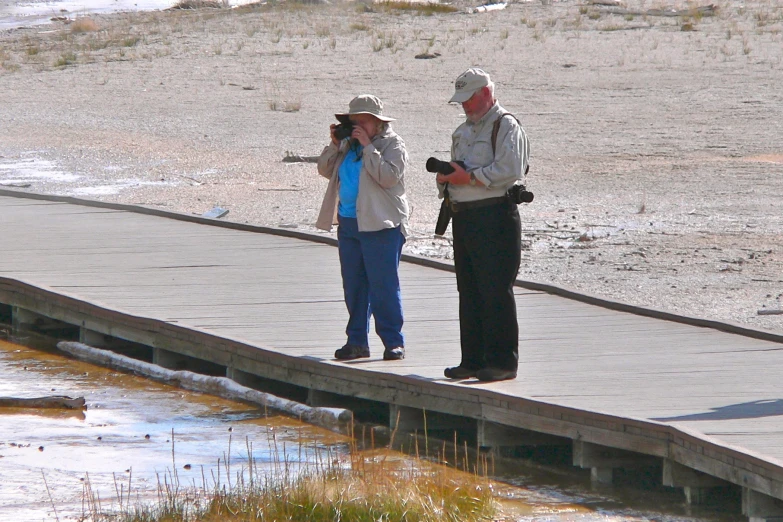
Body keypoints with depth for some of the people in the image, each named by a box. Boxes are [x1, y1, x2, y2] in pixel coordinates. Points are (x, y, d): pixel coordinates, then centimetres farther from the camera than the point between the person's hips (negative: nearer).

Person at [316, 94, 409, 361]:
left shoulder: (392, 145, -3)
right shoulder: (349, 144, 16)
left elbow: (389, 176, -18)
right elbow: (325, 170, 16)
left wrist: (367, 147, -16)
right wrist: (334, 145, 2)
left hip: (381, 226, -7)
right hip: (348, 223, 7)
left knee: (384, 285, -7)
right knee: (353, 285, 8)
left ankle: (393, 342, -2)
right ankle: (357, 340, 14)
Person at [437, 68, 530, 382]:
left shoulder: (506, 126, -5)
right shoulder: (464, 131, 22)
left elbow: (509, 171, -18)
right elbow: (456, 169, 27)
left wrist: (469, 177, -17)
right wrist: (446, 177, 4)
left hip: (495, 217, -9)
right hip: (464, 216, 9)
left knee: (496, 292, -9)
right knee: (469, 292, 10)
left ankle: (502, 362, -7)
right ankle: (473, 359, 15)